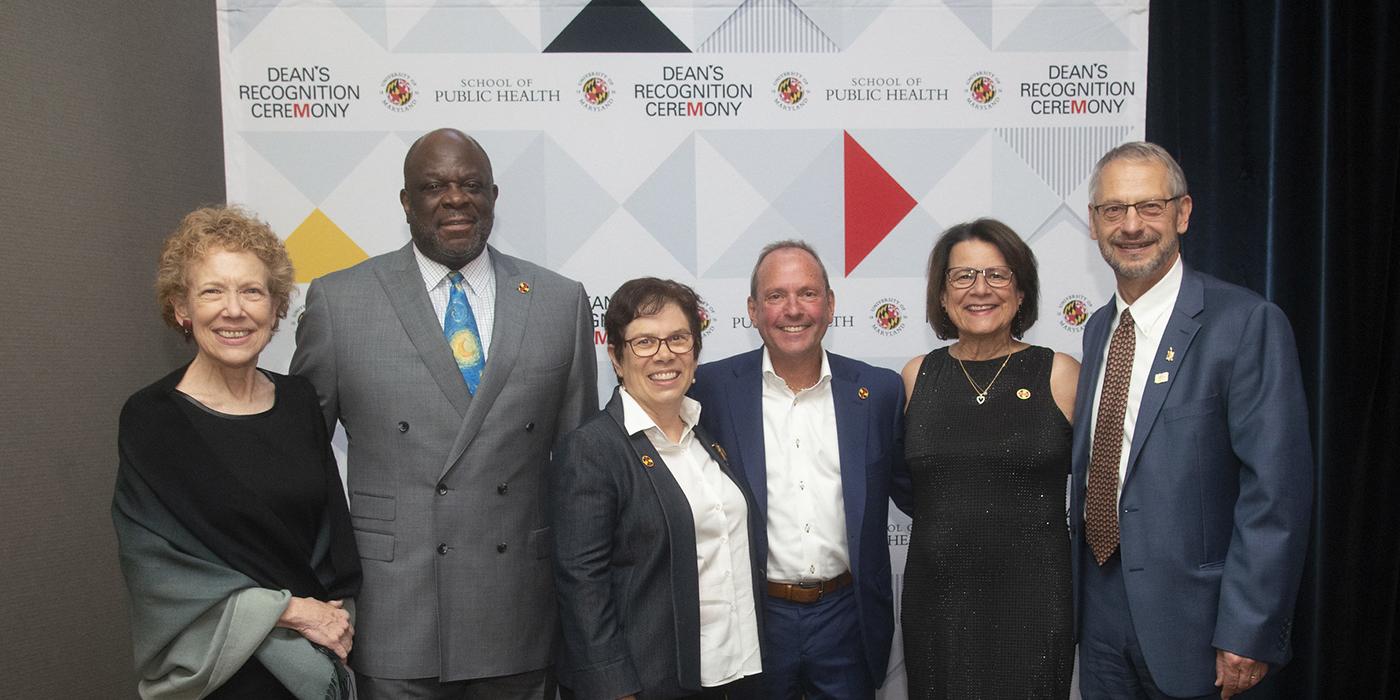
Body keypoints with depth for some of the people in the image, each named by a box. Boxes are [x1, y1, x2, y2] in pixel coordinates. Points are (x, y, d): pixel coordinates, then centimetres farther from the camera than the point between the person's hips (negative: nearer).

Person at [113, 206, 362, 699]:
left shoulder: (298, 400, 0)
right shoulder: (149, 418, -12)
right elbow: (157, 567, -14)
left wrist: (337, 613, -7)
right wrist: (292, 610, -15)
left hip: (318, 659, 4)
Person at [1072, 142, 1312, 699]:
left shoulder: (1247, 323, -13)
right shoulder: (1098, 329, 9)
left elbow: (1277, 490, -17)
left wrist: (1248, 633, -18)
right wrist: (1076, 584, 11)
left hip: (1186, 616, -6)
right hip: (1099, 608, 6)